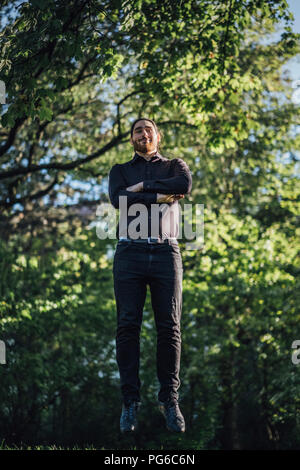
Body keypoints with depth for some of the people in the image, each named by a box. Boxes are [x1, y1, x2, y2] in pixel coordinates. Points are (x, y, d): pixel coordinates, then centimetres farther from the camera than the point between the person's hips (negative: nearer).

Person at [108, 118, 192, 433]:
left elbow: (185, 185, -6)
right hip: (130, 253, 0)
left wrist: (143, 186, -2)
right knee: (127, 327, -6)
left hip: (166, 253, 0)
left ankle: (169, 398, 4)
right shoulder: (120, 170, 21)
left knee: (169, 328, -4)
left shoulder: (174, 166, 19)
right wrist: (160, 196, -4)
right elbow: (118, 199, -2)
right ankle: (130, 401, -2)